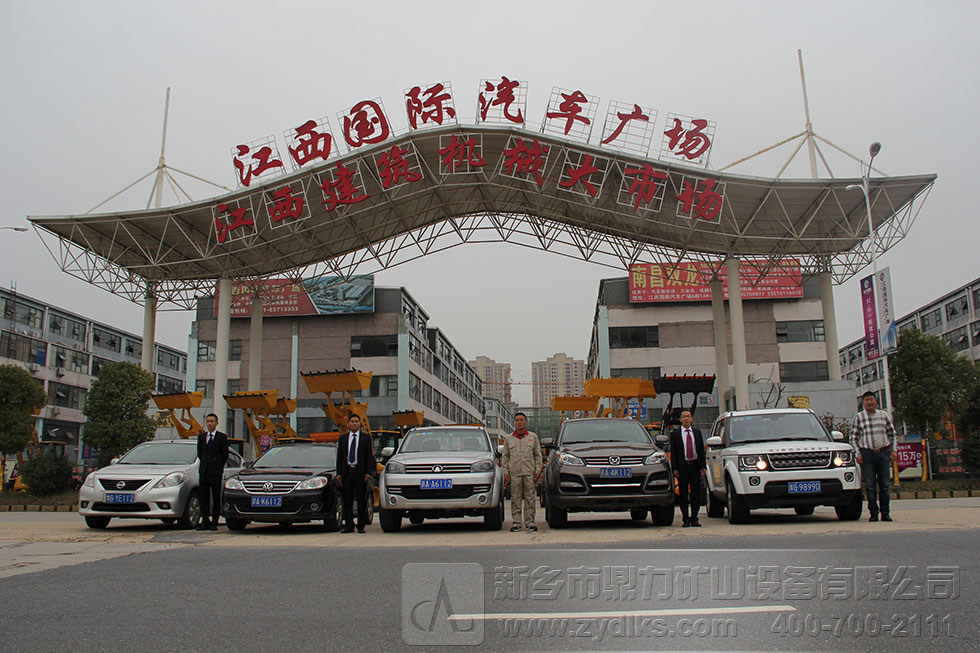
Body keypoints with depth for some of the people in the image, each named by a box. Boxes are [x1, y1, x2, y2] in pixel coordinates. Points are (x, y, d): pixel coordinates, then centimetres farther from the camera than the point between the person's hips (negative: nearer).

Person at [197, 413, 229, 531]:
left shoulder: (222, 437, 1)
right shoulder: (201, 437, 15)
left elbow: (225, 455, 3)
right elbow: (199, 453, 21)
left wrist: (218, 466, 4)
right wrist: (205, 463, 12)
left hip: (216, 472, -4)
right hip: (204, 471, 4)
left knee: (216, 498, -2)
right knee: (204, 498, 3)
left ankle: (214, 523, 1)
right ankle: (204, 522, 7)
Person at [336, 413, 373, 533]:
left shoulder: (366, 437, 6)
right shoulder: (343, 438, 12)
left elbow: (369, 456, 3)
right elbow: (339, 456, 11)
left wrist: (368, 473, -7)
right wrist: (339, 473, 1)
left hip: (360, 471, -2)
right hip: (346, 471, 2)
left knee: (361, 500, 0)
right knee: (347, 500, 3)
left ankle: (361, 526, 5)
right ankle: (349, 526, 9)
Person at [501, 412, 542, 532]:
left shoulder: (533, 437, 10)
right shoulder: (508, 438, 11)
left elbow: (538, 455, 11)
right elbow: (505, 457, 12)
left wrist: (538, 470, 2)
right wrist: (505, 472, 3)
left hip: (529, 472, 0)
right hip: (514, 473, 0)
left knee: (530, 498, 1)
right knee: (515, 498, 0)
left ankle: (530, 522, 7)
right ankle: (517, 522, 4)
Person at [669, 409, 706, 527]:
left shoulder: (697, 432, 12)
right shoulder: (675, 433, 3)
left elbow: (702, 450, 10)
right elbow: (673, 452, 0)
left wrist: (703, 466, 1)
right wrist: (675, 469, -8)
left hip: (695, 466, 2)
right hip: (682, 467, -2)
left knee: (696, 494, 2)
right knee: (683, 495, 2)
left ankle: (694, 518, 8)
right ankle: (685, 519, 8)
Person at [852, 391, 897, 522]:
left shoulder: (884, 415, 12)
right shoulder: (858, 417, 6)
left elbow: (892, 434, 17)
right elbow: (853, 437, 5)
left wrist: (893, 450, 6)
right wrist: (857, 454, -3)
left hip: (884, 453, 1)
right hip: (867, 454, -1)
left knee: (884, 485, 2)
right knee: (870, 486, -1)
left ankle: (885, 513, 9)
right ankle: (873, 513, 5)